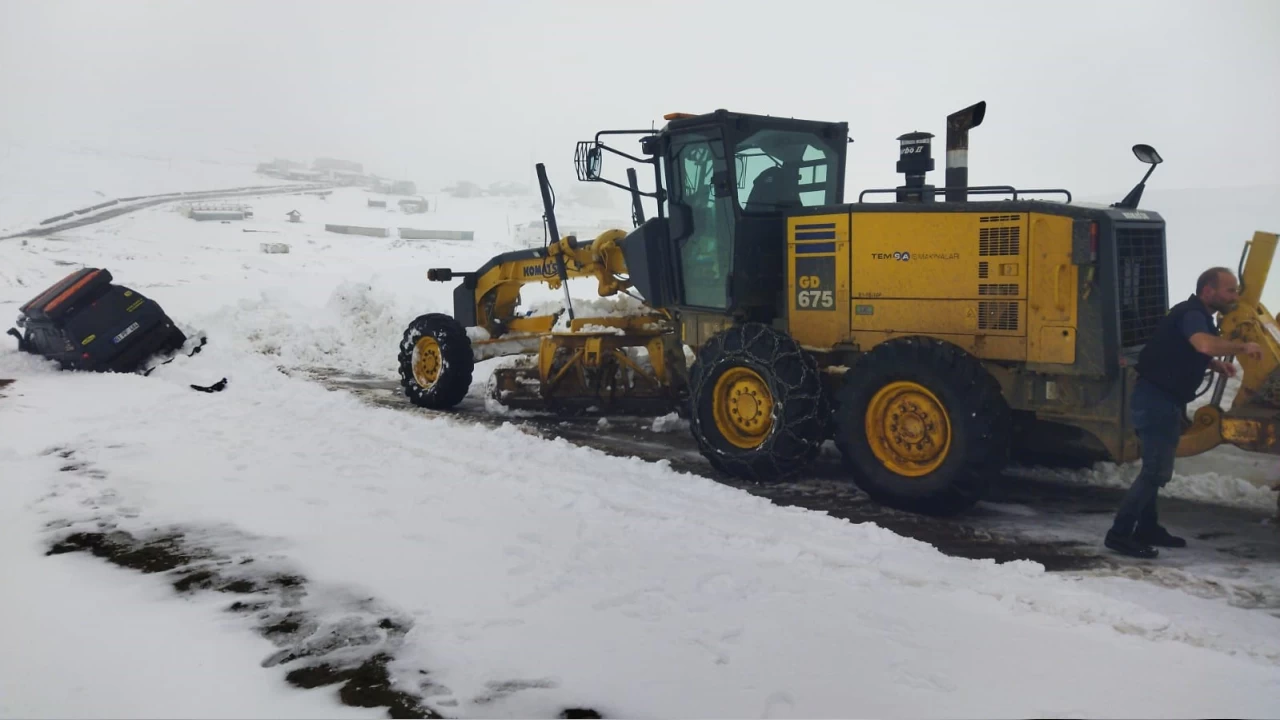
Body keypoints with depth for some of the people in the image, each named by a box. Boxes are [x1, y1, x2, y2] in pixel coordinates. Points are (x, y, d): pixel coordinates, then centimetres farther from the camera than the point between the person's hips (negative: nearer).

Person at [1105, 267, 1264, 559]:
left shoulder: (1197, 315, 15)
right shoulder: (1192, 314, -18)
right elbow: (1205, 344, -39)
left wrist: (1216, 364, 12)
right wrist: (1242, 347, -24)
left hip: (1162, 400, 11)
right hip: (1156, 400, -11)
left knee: (1155, 467, 18)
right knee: (1156, 471, -11)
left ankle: (1146, 528, 29)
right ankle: (1119, 533, -9)